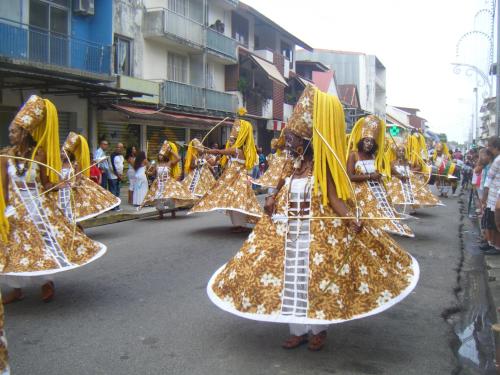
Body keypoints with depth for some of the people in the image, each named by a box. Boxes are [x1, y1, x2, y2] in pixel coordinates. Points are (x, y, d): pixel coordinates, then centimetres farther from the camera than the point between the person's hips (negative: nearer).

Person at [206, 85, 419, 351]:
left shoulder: (322, 168, -10)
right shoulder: (291, 166, 6)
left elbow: (334, 198, -15)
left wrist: (350, 217, -31)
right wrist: (272, 200, -6)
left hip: (317, 232, -6)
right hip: (288, 231, 6)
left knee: (316, 278, 2)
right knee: (290, 276, 8)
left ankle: (318, 329, 22)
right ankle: (298, 330, 22)